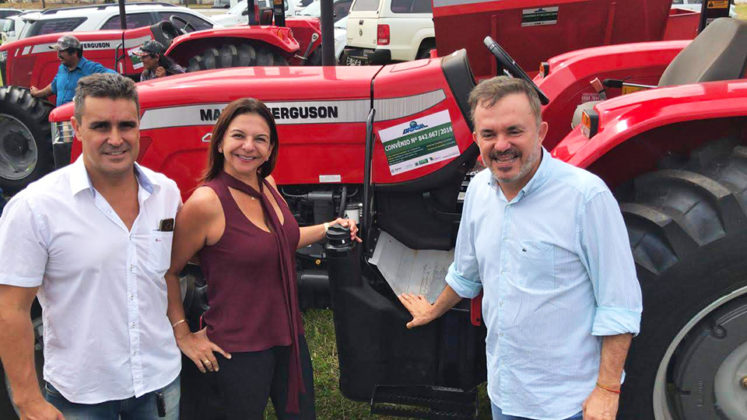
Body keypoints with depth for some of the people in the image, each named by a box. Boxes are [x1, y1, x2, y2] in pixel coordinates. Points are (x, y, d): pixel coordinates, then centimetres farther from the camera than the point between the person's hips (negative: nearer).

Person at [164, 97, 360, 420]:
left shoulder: (267, 185, 2)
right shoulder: (206, 202, -20)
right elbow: (167, 271, -14)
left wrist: (328, 228, 10)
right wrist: (183, 336, -12)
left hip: (289, 335, 7)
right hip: (239, 349, -7)